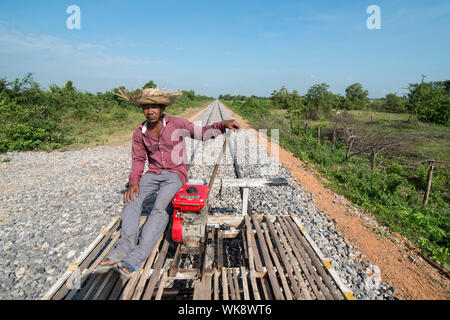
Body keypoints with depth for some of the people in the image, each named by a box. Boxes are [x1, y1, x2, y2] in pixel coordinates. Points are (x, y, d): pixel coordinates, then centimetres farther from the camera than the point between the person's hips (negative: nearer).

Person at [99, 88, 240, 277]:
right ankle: (125, 246, -23)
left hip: (175, 173, -4)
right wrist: (133, 182, -5)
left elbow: (201, 133, -1)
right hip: (153, 173, 4)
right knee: (132, 199, -22)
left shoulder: (177, 124, -7)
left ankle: (137, 257, -27)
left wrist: (223, 125, -16)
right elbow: (138, 159, 10)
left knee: (160, 207, -26)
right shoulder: (139, 133, 3)